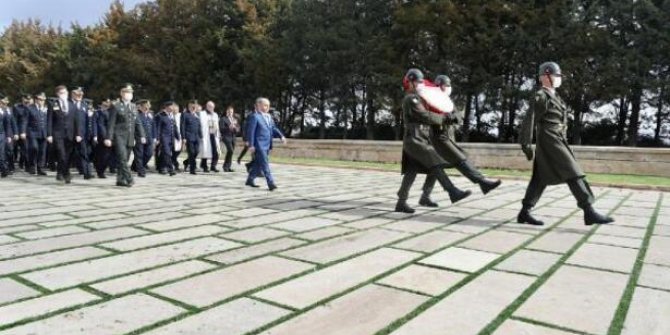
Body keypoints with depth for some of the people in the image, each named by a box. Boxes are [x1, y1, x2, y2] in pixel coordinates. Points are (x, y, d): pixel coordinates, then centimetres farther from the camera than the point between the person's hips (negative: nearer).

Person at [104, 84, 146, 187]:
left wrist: (142, 135, 4)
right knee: (122, 158, -15)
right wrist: (108, 138, -10)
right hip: (119, 136, -5)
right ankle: (129, 179, -18)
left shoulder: (133, 106, 15)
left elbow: (138, 122, 14)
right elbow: (111, 123, -4)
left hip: (130, 138, 5)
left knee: (124, 159, 8)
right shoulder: (116, 106, -1)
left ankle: (120, 180, 16)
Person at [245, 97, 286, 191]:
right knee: (265, 164, -10)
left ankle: (250, 180, 28)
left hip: (267, 145, 8)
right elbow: (251, 131, -12)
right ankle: (271, 183, -12)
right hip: (259, 145, -8)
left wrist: (281, 136, 2)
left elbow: (274, 128, 17)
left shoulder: (269, 116, 15)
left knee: (258, 164, 15)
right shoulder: (254, 116, -10)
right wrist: (251, 145, -15)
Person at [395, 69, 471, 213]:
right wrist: (443, 117, -1)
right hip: (415, 140, -10)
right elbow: (426, 116, -14)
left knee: (411, 172, 6)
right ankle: (453, 193, -19)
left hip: (417, 140, 10)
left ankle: (401, 203, 7)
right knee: (435, 165, -15)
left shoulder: (413, 99, 23)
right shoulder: (411, 99, -10)